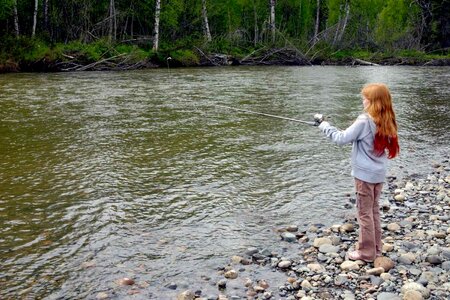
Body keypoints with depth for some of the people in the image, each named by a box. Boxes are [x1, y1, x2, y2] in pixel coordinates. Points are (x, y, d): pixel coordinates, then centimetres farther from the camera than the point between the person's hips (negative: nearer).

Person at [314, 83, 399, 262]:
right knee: (374, 210, 18)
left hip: (364, 174, -7)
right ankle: (376, 248, 26)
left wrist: (323, 124, -7)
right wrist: (354, 135, 7)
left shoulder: (365, 120, -19)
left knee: (365, 213, 3)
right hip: (379, 174, 7)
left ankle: (367, 252, 11)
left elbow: (342, 139, -16)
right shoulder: (387, 122, 3)